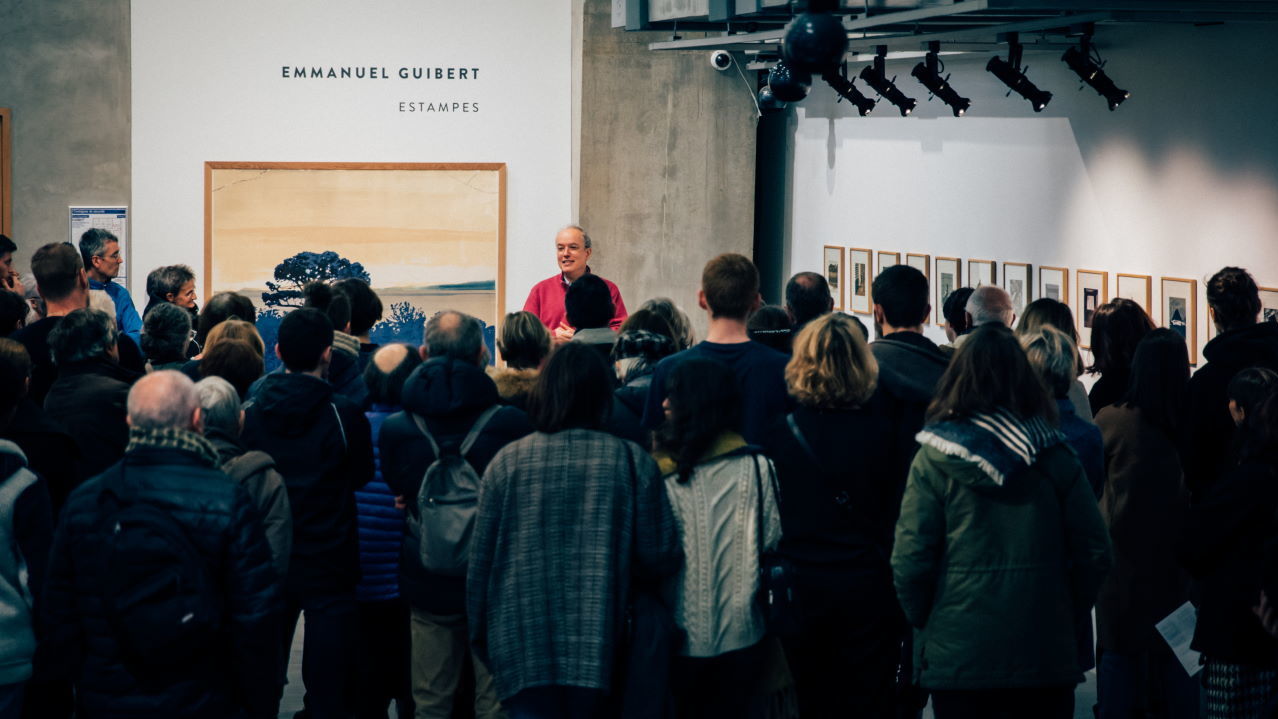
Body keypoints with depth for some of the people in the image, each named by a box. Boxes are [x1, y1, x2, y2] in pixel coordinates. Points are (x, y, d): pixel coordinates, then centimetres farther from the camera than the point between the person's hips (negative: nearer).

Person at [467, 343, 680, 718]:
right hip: (597, 651, 1)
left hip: (523, 651, 0)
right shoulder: (632, 462, -3)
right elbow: (660, 559, -2)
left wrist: (480, 637, 14)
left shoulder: (507, 462, -2)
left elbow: (480, 561, 2)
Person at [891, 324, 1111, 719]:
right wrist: (1067, 617, 13)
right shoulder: (1055, 457, -1)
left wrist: (925, 624, 6)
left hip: (957, 653, -2)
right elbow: (1094, 552, 0)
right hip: (1046, 654, 2)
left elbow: (910, 560, -10)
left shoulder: (933, 460, -8)